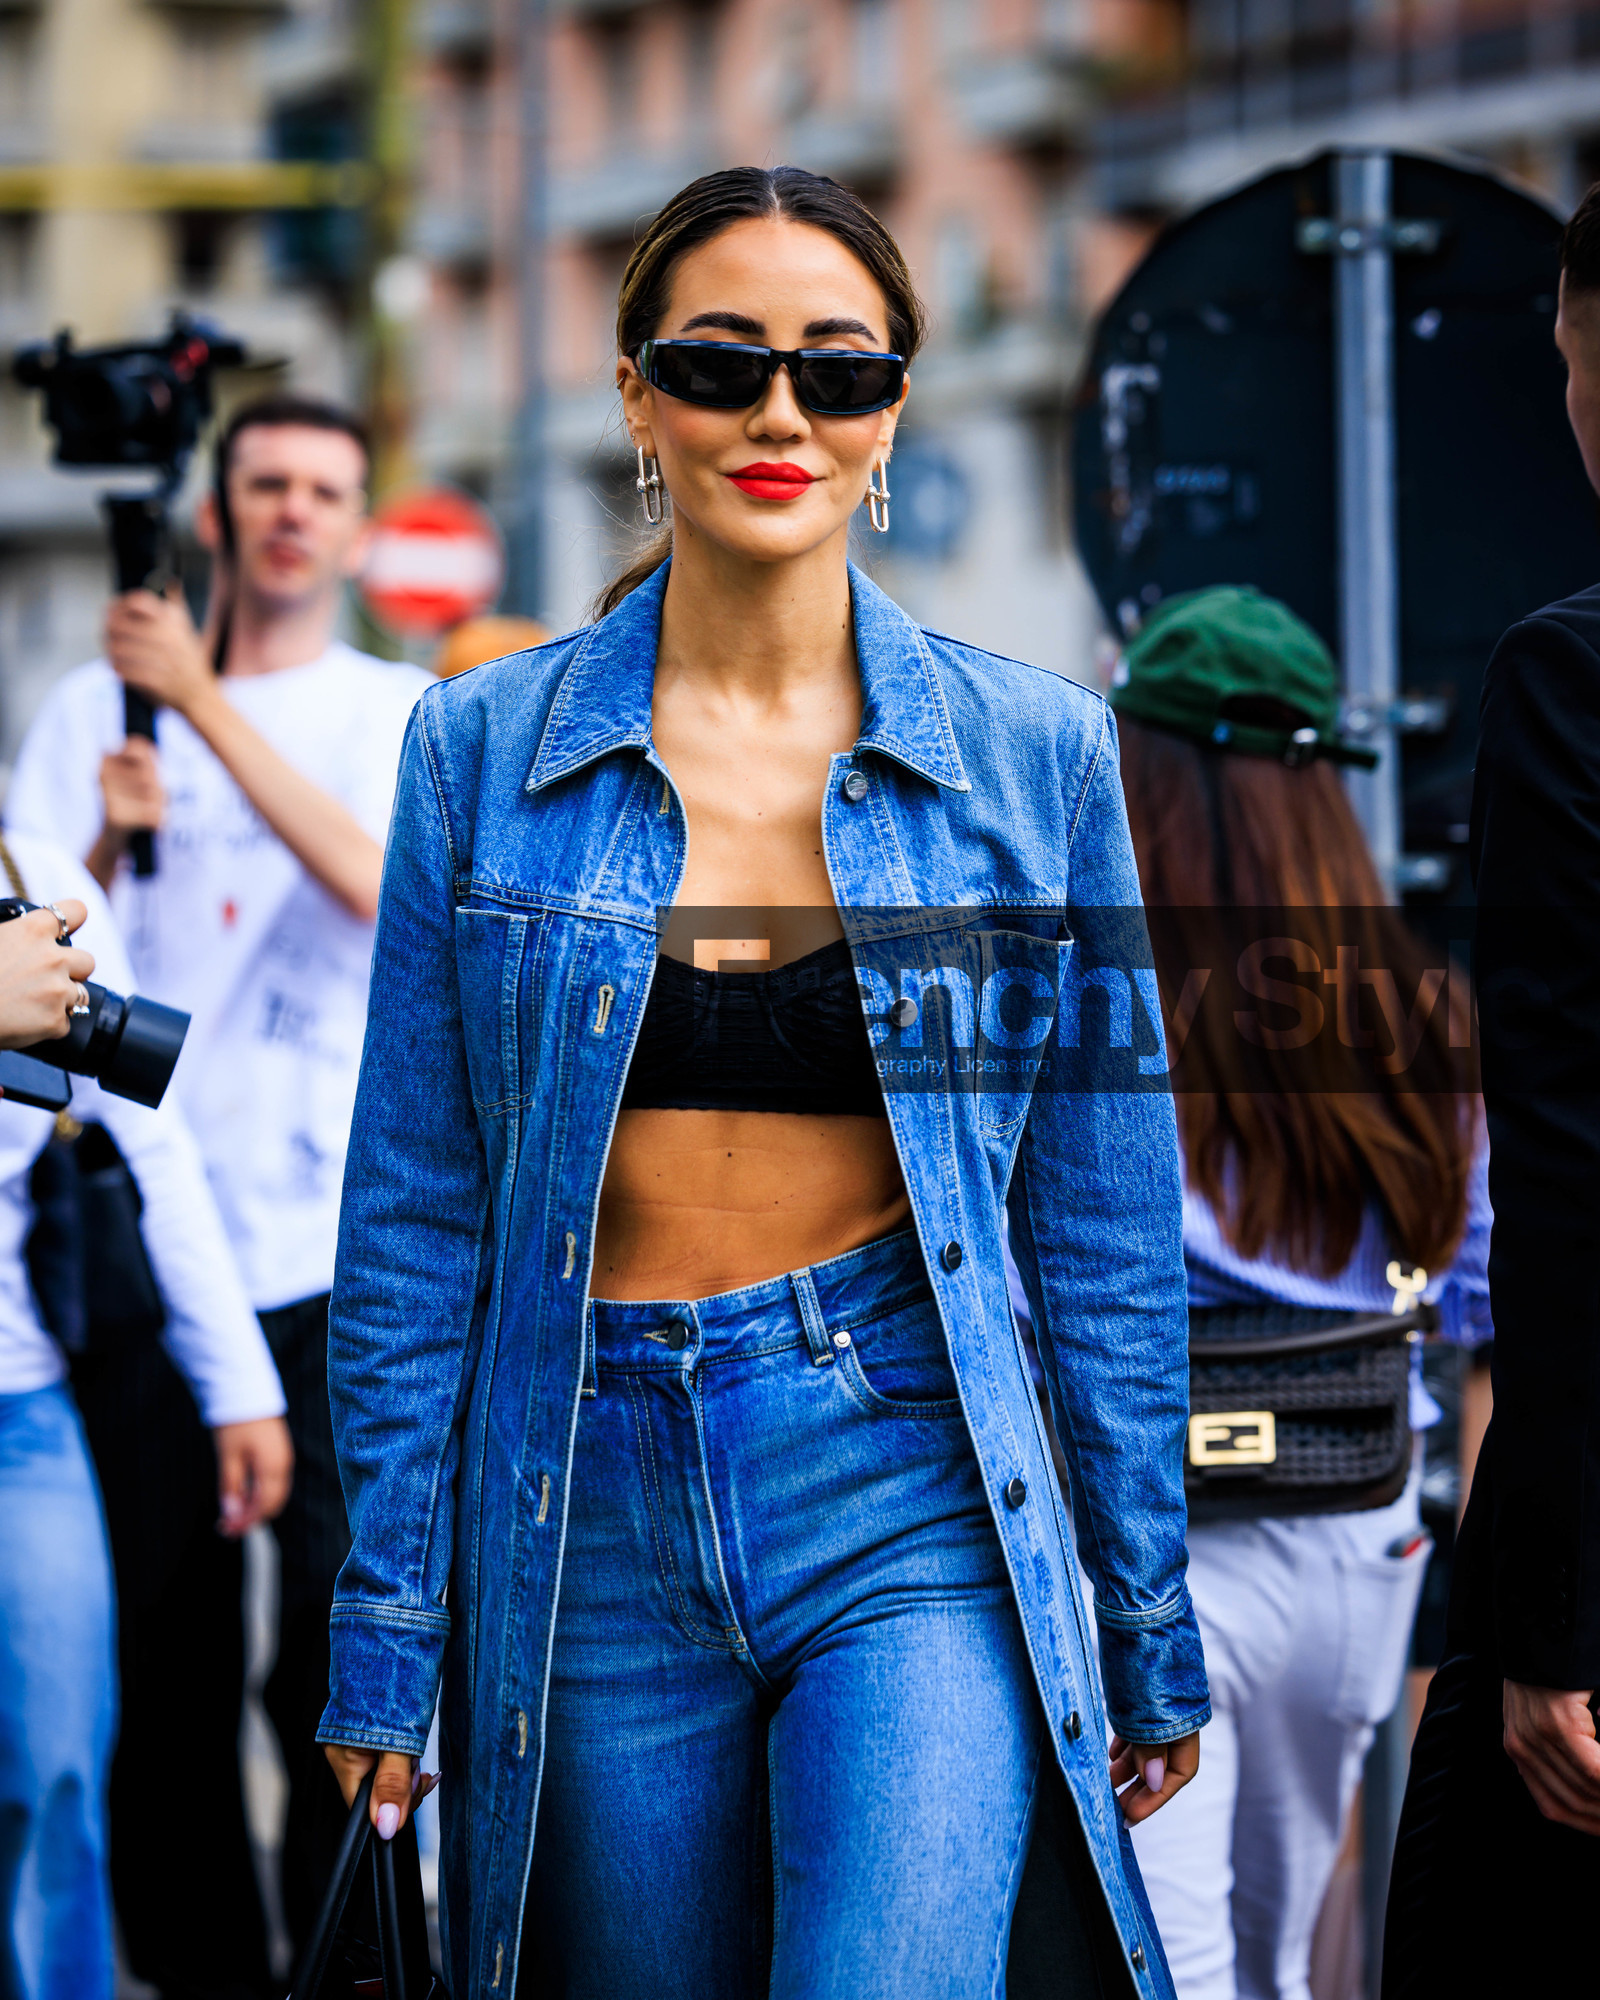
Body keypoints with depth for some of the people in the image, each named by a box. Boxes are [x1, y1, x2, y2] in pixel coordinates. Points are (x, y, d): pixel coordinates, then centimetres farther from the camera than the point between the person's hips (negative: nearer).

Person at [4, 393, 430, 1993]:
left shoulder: (405, 713, 7)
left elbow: (378, 881, -13)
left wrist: (206, 701, -16)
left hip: (343, 1243, -1)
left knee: (343, 1641, -7)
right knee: (161, 1644, 3)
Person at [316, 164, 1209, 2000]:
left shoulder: (1032, 753, 2)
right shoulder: (483, 748, 2)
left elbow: (1104, 1221, 7)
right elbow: (414, 1217, 4)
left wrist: (1155, 1627, 8)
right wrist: (386, 1635, 2)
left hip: (910, 1507, -1)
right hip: (590, 1513, 1)